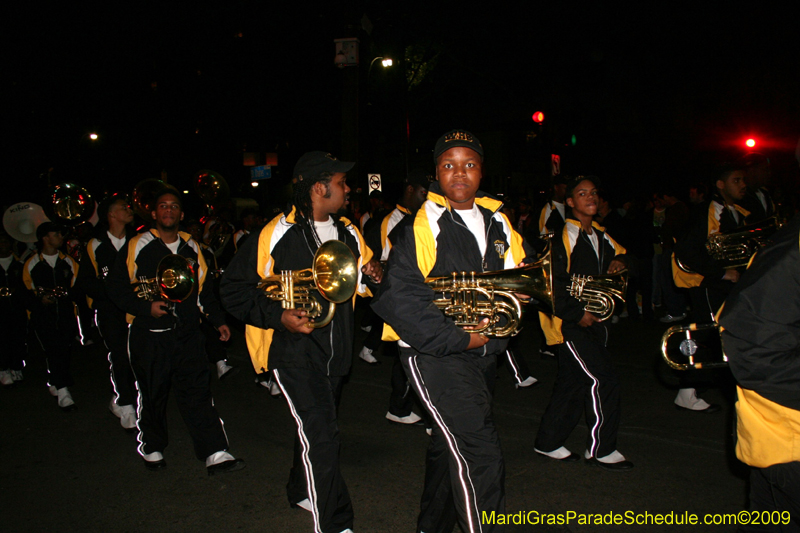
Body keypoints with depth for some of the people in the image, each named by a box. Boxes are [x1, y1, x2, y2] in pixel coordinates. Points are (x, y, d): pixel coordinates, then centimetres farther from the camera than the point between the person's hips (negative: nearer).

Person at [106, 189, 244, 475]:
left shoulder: (191, 247, 13)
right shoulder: (138, 247, 0)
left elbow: (202, 288, 20)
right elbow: (116, 287, -1)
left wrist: (218, 320, 15)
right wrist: (146, 307, -13)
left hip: (187, 332, 3)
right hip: (149, 333, -2)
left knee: (198, 392, -3)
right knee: (152, 394, 9)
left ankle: (215, 454, -4)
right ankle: (152, 449, 30)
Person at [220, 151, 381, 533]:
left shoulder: (349, 233, 7)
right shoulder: (277, 234, -14)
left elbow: (361, 283, 21)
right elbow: (233, 289, -11)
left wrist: (373, 274, -4)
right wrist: (278, 316, -23)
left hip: (335, 351, 7)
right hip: (293, 348, -7)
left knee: (316, 426, 22)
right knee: (320, 433, -11)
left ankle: (301, 491, 45)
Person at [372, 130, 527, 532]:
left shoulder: (497, 221, 8)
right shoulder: (422, 226, -13)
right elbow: (400, 298, -19)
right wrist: (459, 338, -18)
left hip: (484, 352, 7)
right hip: (434, 353, -7)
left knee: (451, 446, 22)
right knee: (480, 455, -13)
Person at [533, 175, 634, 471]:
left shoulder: (599, 235, 13)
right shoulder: (564, 236, -12)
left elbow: (619, 253, 32)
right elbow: (556, 282, -18)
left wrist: (619, 262, 9)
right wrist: (577, 314, -18)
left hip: (592, 319, 9)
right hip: (570, 322, -8)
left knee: (574, 383, 13)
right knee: (603, 380, -8)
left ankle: (548, 442, 26)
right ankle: (600, 449, 8)